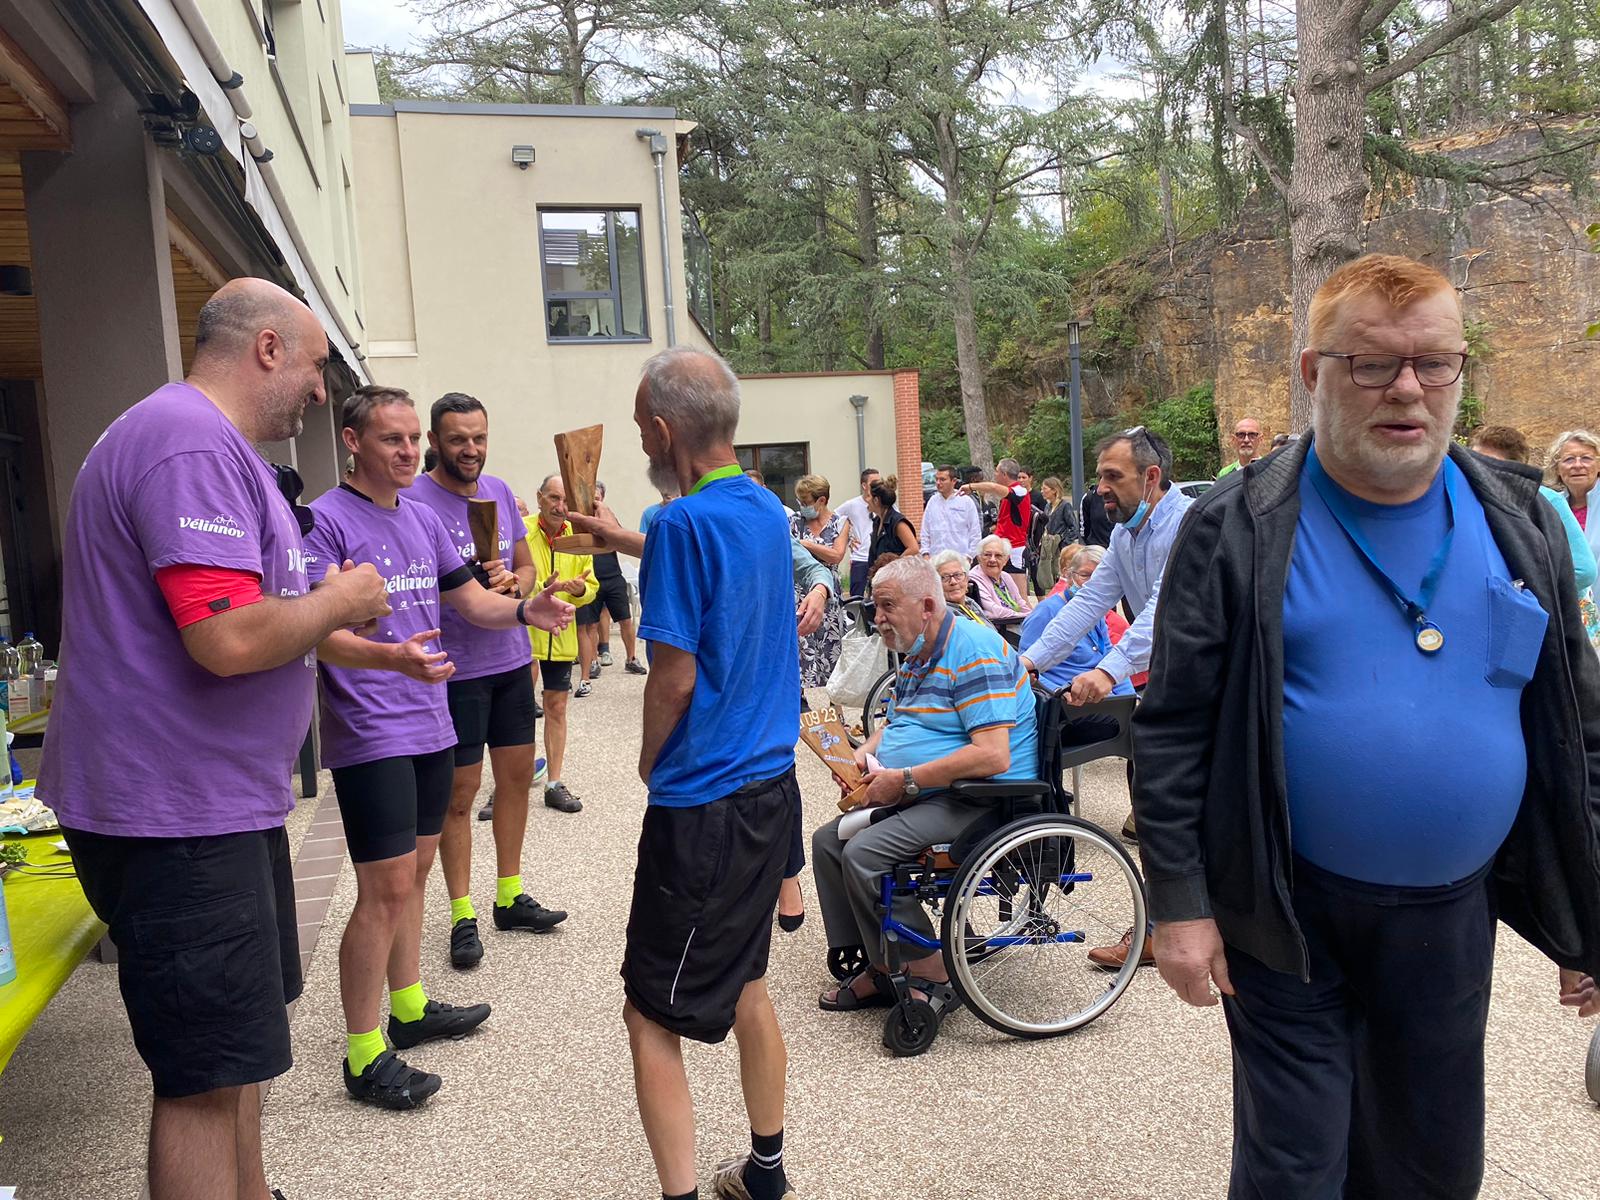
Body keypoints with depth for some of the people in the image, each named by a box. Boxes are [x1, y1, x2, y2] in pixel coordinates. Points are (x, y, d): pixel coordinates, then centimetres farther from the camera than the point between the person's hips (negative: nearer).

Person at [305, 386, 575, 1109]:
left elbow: (469, 598, 18)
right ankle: (363, 1056, 6)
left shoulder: (421, 519, 13)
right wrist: (393, 657, -38)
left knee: (414, 870, 17)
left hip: (428, 724, 8)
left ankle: (409, 1007, 32)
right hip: (369, 732, -8)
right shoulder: (327, 521, -12)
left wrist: (526, 610, -2)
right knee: (387, 887, -6)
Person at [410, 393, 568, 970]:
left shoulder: (500, 491, 7)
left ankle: (510, 897, 28)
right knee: (459, 793, 1)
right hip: (455, 668, -6)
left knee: (517, 776, 13)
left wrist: (513, 582, -8)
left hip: (512, 660, 7)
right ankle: (462, 915, 15)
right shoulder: (414, 500, -12)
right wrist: (471, 583, -25)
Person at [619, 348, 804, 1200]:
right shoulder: (767, 509, 7)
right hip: (771, 785, 9)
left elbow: (675, 676, -18)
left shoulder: (685, 523, -18)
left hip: (704, 803, -9)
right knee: (746, 990, 21)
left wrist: (649, 760, 0)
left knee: (652, 1016, 3)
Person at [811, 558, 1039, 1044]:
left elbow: (993, 756, -27)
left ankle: (932, 978, -9)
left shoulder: (974, 652, -19)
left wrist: (904, 780, -22)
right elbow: (894, 724, 26)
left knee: (864, 854, -23)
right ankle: (878, 970, 7)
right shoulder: (917, 655, 14)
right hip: (920, 798, 11)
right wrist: (865, 753, 3)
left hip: (980, 802, -11)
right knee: (828, 840, 4)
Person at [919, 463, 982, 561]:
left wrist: (969, 556, -3)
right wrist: (925, 553, 6)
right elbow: (925, 531, 14)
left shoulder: (966, 501, 0)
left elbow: (975, 533, 2)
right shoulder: (932, 501, 10)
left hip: (960, 558, -3)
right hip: (935, 559, 3)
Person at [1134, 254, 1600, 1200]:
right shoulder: (1238, 533, -11)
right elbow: (1174, 731, -9)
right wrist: (1179, 903, -11)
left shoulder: (1522, 522, 1)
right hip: (1287, 913, -4)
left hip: (1452, 912, 4)